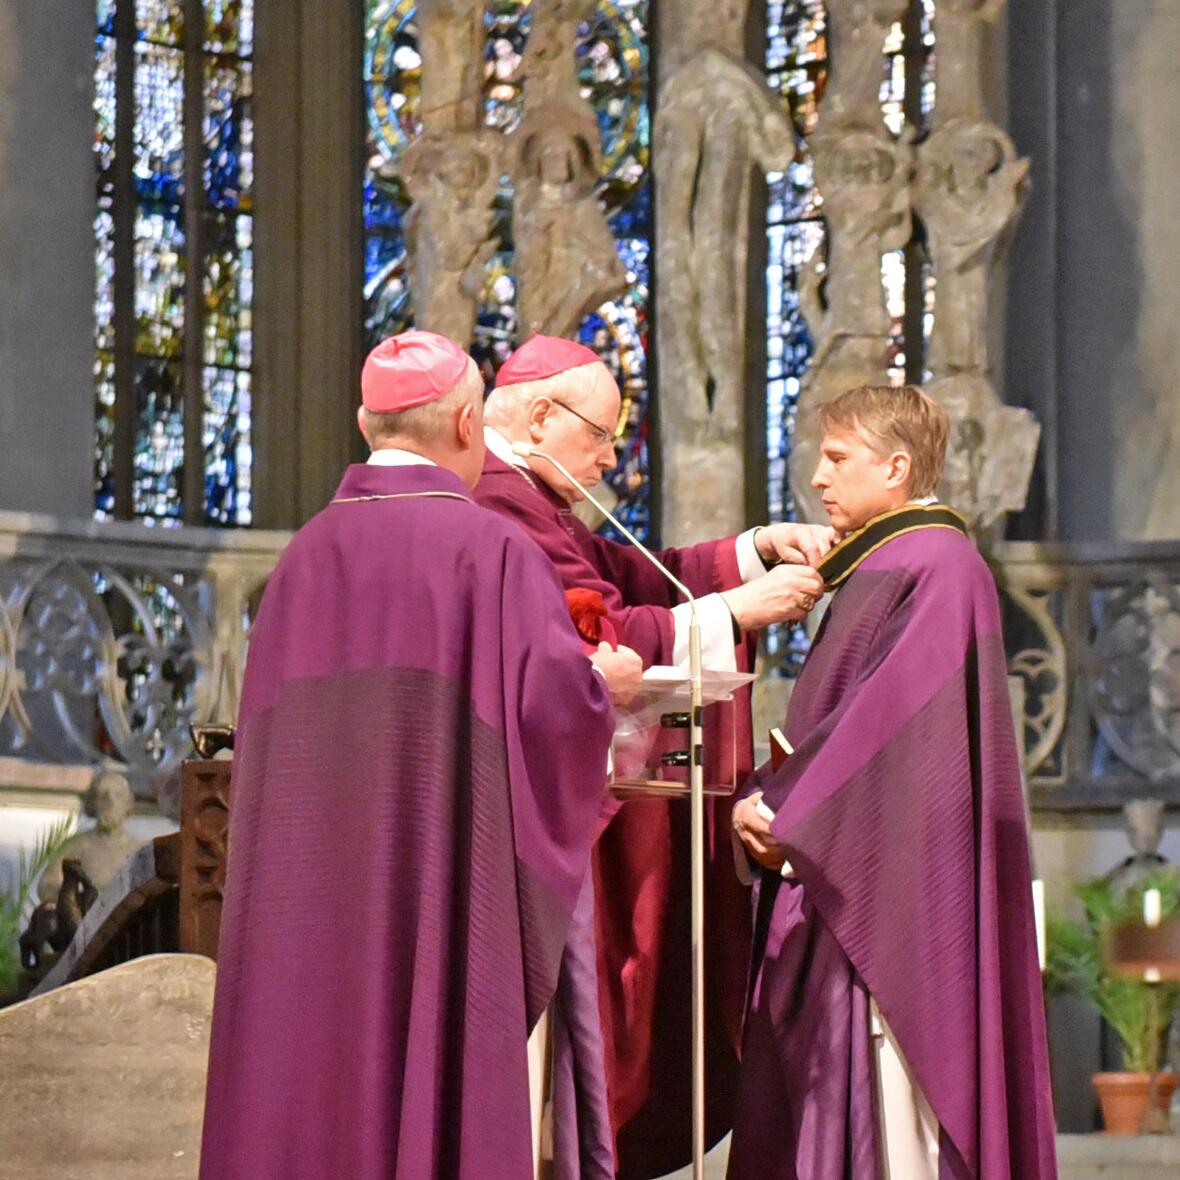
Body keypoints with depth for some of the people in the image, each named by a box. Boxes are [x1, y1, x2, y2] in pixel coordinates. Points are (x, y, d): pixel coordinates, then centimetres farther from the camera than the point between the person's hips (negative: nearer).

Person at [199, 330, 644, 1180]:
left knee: (312, 1082, 8)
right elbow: (550, 699, -13)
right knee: (440, 1077, -1)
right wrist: (608, 682, 9)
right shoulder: (492, 549, -7)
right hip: (441, 878, -5)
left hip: (309, 886, 5)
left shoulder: (308, 551, 7)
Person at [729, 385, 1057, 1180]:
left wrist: (783, 808, -13)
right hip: (842, 869, 10)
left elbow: (891, 720, -19)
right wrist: (776, 799, 6)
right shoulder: (878, 569, 17)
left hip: (893, 887, -10)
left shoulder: (938, 569, -13)